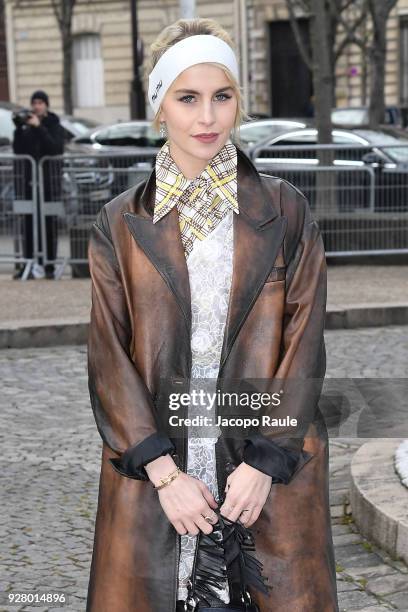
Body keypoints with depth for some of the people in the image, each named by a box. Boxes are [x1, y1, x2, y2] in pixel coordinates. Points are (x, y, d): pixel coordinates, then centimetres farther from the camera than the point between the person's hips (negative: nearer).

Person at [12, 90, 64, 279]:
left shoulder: (55, 127, 4)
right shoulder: (26, 127, 12)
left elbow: (56, 148, -13)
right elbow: (18, 150, 2)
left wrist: (39, 128, -18)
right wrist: (18, 128, -10)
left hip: (49, 180, -3)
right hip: (28, 181, 3)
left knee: (49, 222, -3)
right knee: (28, 222, 0)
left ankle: (49, 264, 0)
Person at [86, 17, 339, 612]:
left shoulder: (286, 212, 1)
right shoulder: (120, 224, 2)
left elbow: (304, 345, -3)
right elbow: (109, 359, -1)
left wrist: (264, 462, -11)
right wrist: (164, 472, -10)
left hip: (271, 467, 0)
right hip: (152, 468, 1)